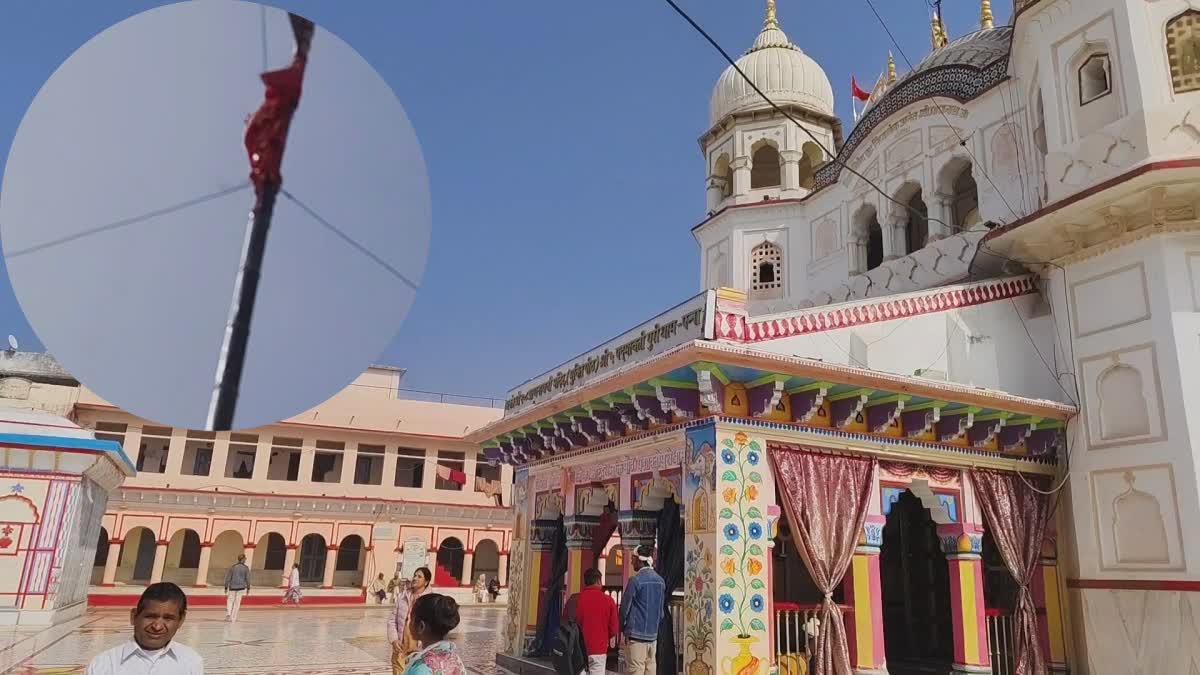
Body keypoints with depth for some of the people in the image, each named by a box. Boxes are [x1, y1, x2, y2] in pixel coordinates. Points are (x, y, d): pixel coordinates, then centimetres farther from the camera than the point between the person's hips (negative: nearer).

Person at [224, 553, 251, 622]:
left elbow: (228, 578, 0)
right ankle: (233, 618, 6)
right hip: (241, 587, -1)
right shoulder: (246, 568, -2)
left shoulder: (233, 567, 0)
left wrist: (226, 587, 7)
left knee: (230, 601, 12)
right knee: (237, 602, 6)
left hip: (232, 586, 1)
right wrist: (248, 588, 6)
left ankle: (228, 614, -9)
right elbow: (247, 579, -3)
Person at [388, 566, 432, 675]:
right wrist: (394, 639, -4)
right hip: (400, 647, 4)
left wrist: (421, 645, -15)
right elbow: (392, 620, 8)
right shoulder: (403, 596, 5)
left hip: (418, 649, -4)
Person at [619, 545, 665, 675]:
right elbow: (661, 609, 14)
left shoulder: (636, 580, -13)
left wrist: (622, 627, 8)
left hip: (637, 634, -6)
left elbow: (625, 606, -7)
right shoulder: (660, 580, 7)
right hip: (653, 634, 6)